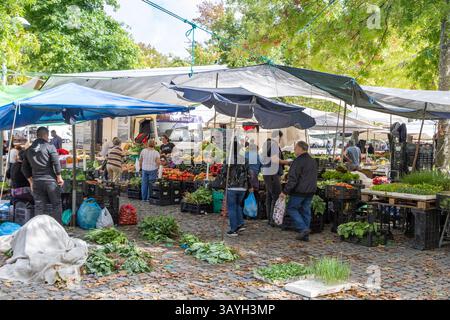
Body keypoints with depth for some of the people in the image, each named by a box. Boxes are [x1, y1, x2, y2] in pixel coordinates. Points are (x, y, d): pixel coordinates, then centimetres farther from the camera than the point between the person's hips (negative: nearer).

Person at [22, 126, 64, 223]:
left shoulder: (29, 150, 11)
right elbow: (56, 163, -12)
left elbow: (24, 168, 14)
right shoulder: (50, 146, -6)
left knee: (39, 207, 8)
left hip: (36, 182, 5)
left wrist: (31, 181, 21)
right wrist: (59, 178, -3)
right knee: (56, 204, 6)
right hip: (50, 180, -4)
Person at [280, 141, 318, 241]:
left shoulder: (298, 161, -15)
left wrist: (285, 192, -17)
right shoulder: (313, 161, 13)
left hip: (299, 191, -8)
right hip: (310, 191, 8)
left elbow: (292, 179, -19)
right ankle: (305, 235, 13)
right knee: (306, 211, 12)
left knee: (291, 208, 4)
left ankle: (303, 229, -8)